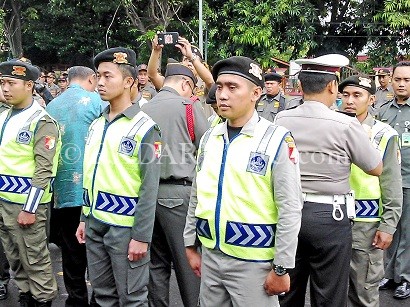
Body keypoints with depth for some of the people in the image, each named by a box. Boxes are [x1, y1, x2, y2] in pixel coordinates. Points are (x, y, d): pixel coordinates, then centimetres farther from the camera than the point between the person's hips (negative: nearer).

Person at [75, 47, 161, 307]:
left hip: (125, 227, -7)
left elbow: (149, 188, -15)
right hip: (96, 224, 7)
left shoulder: (144, 127, -12)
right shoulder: (96, 124, 9)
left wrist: (141, 236, -16)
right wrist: (85, 218, 15)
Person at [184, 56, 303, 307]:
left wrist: (281, 267, -11)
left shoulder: (277, 140, -11)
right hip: (210, 256, 5)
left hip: (253, 261, -5)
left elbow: (290, 209, -12)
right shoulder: (209, 138, 6)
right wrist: (191, 245, 14)